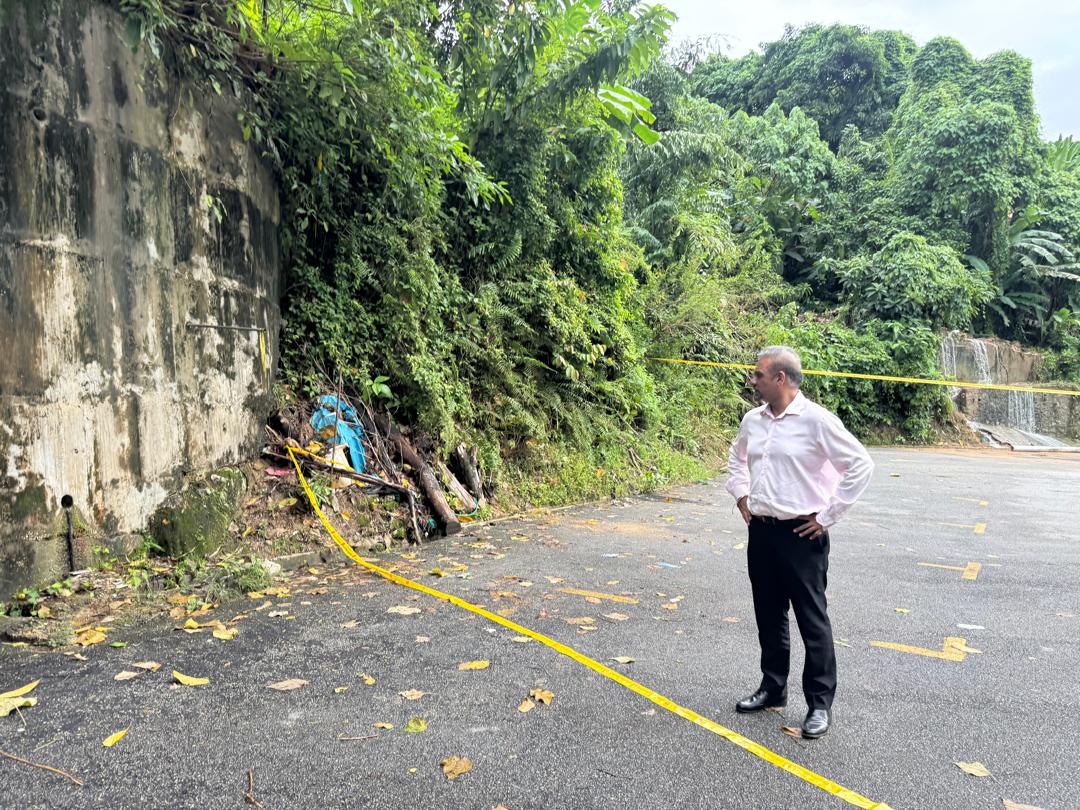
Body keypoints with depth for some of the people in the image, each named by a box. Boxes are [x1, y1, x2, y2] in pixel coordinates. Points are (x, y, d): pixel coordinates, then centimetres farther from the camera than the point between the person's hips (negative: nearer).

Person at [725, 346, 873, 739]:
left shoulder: (816, 420, -14)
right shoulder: (752, 420, 6)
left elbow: (860, 465, -13)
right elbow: (736, 459, 26)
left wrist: (827, 516, -12)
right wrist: (742, 496, 12)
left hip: (801, 534, -7)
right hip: (760, 531, 7)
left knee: (812, 621, 3)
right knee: (769, 616, 17)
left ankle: (820, 703, 17)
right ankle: (773, 688, 33)